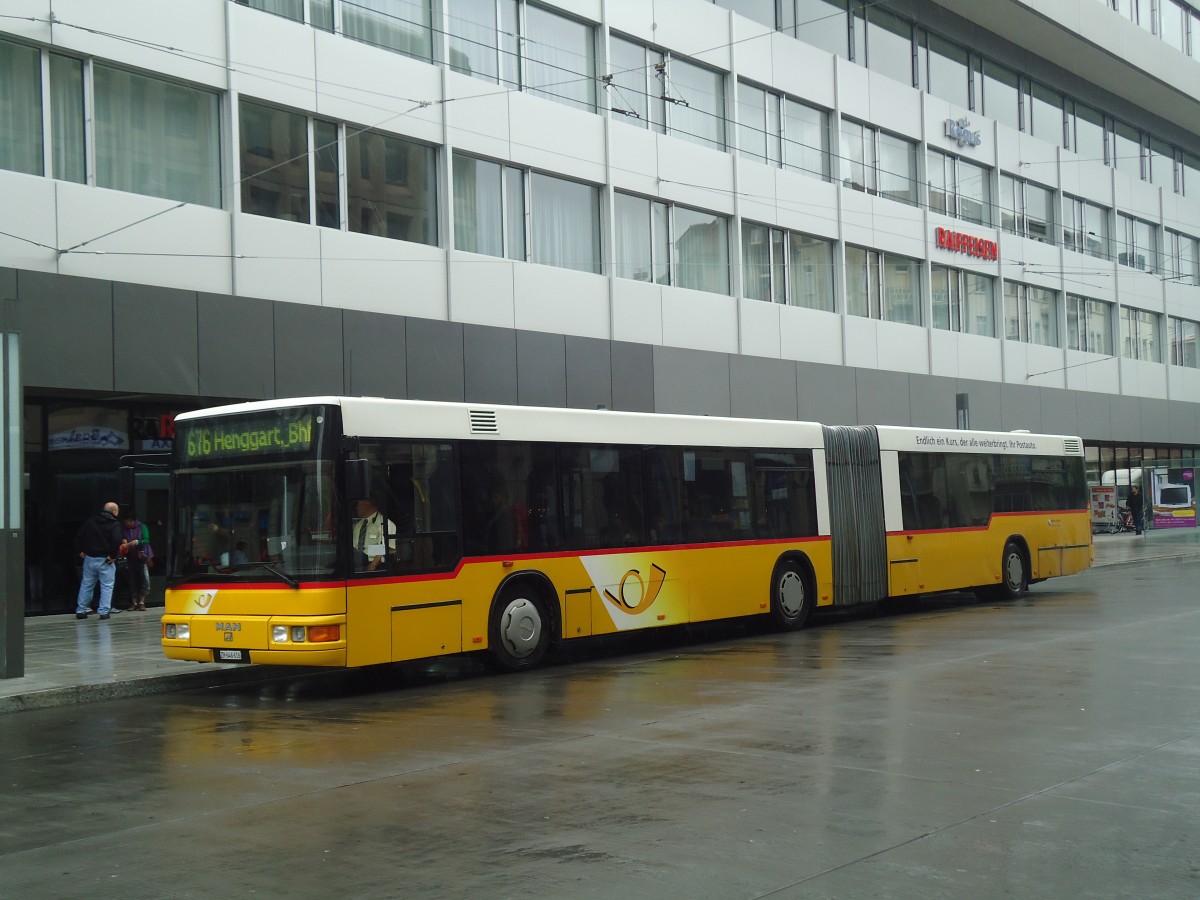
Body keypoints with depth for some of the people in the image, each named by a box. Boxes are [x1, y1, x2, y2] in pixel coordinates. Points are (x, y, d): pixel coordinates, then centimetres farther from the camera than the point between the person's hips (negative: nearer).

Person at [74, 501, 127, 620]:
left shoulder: (91, 521, 9)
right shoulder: (114, 524, -8)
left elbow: (78, 536, 9)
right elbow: (117, 541, -22)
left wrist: (80, 551, 14)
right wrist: (113, 556, -14)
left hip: (89, 558, 5)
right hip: (105, 560, -5)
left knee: (86, 584, 13)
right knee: (107, 586, 2)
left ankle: (80, 610, 15)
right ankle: (104, 611, -3)